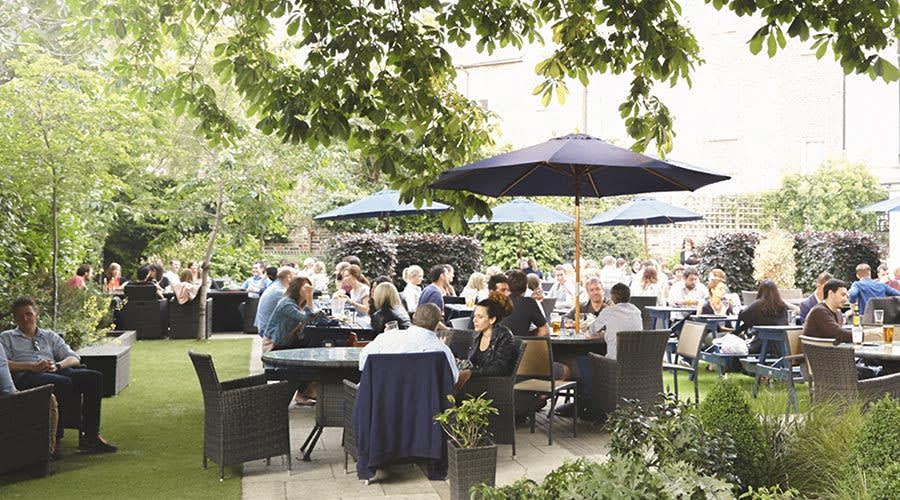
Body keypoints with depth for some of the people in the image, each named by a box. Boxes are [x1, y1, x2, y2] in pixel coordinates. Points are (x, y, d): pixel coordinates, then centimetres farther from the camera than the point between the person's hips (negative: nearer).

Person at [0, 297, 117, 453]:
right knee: (64, 382, -38)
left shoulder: (50, 336, 30)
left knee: (94, 376, -24)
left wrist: (57, 365, -6)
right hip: (27, 376, -4)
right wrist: (32, 366, -13)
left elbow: (74, 358, 17)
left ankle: (90, 436, -26)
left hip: (56, 372, 5)